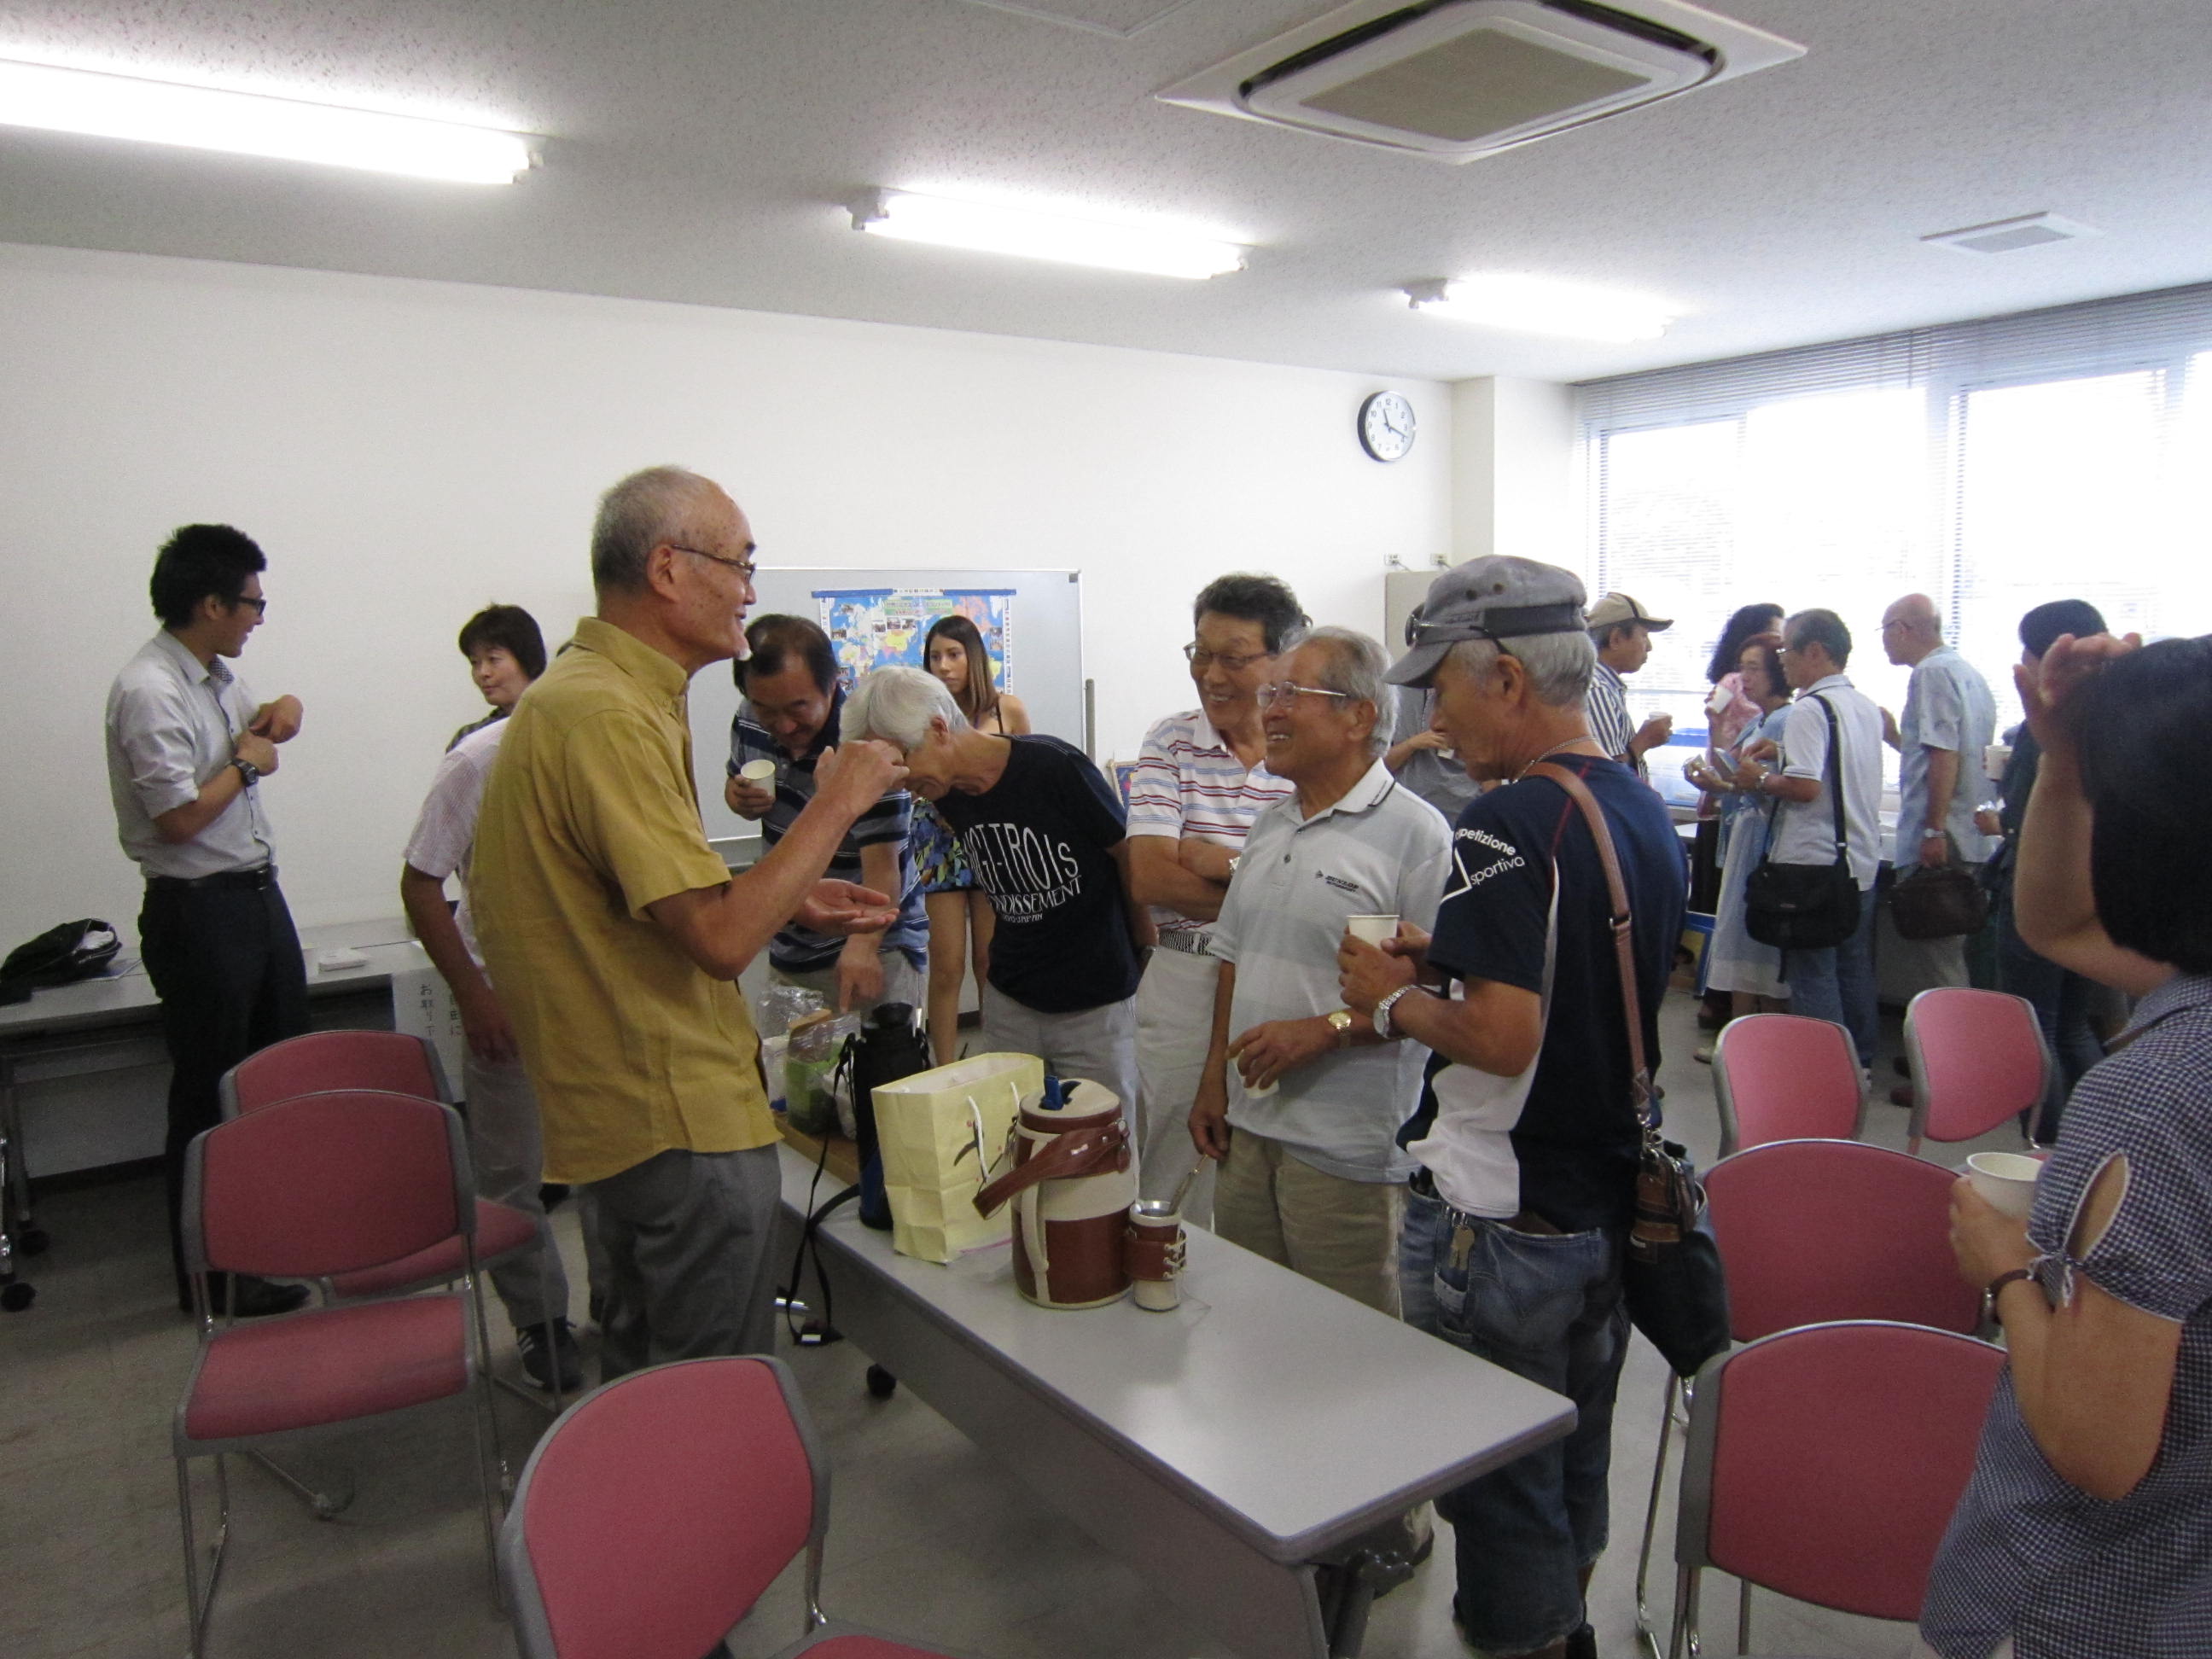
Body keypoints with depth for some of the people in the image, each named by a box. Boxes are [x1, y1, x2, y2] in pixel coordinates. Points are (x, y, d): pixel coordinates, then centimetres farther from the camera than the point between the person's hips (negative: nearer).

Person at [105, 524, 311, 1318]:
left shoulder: (216, 674, 8)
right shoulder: (149, 691, -20)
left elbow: (254, 724, 30)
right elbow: (180, 817, -24)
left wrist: (275, 713, 8)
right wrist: (246, 764, -10)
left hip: (257, 894, 9)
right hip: (199, 913, -9)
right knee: (210, 1100, 2)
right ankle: (213, 1278, 16)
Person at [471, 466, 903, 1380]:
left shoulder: (585, 692, 10)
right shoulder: (609, 715, -24)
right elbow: (721, 938, -28)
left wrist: (792, 897, 11)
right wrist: (836, 802, -17)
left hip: (630, 1106, 10)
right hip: (682, 1119, -10)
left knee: (645, 1367, 25)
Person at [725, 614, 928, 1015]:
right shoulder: (749, 722, -5)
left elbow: (881, 866, -31)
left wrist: (862, 945, -49)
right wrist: (739, 798, -9)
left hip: (875, 949, -6)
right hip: (788, 949, 6)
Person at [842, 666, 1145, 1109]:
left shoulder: (1055, 767, -20)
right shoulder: (945, 795, -1)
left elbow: (1129, 856, -8)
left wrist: (1146, 954, 2)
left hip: (1097, 1004, -5)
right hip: (1010, 1002, 5)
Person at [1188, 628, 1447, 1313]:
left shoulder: (1415, 833, -12)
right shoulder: (1269, 826, 12)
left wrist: (1325, 1030, -22)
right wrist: (1214, 1078, 12)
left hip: (1347, 1150, -7)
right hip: (1248, 1127, 7)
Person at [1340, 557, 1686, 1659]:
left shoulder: (1509, 824, -23)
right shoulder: (1646, 812, 5)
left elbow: (1503, 1036, -29)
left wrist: (1392, 1002, -12)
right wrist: (1447, 961, 8)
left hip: (1502, 1225, -9)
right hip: (1609, 1199, 9)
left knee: (1502, 1485, 10)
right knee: (1578, 1461, 26)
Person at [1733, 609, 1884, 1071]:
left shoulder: (1808, 709, -16)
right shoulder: (1866, 707, 10)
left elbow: (1806, 787, -23)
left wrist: (1760, 780, -7)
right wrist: (1785, 754, 14)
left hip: (1814, 864, -8)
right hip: (1862, 860, 8)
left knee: (1813, 974, 0)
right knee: (1854, 968, 17)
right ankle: (1860, 1063, 27)